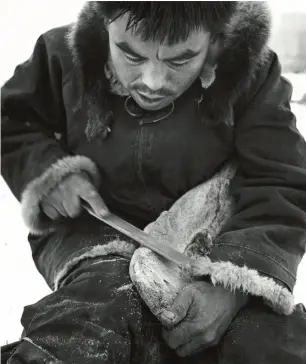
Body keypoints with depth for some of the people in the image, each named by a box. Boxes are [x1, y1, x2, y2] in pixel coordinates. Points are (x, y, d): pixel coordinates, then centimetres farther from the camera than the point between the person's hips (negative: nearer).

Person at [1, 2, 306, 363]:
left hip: (208, 243, 2)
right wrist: (46, 171, -14)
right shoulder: (67, 56, -8)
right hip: (95, 230, -1)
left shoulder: (252, 75, -12)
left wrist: (232, 284, -35)